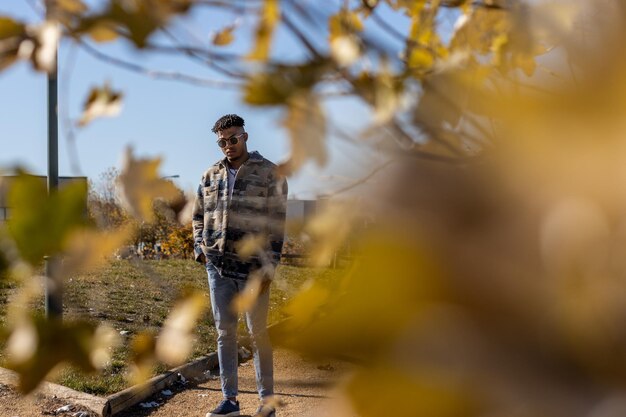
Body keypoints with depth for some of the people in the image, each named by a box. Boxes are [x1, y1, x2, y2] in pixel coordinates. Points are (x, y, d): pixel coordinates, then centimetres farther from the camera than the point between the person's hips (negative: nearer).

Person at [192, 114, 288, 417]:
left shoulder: (269, 174, -3)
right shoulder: (211, 175, 11)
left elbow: (276, 223, -7)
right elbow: (199, 215, 20)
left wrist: (269, 266, -12)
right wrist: (200, 248, 4)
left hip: (252, 269, -4)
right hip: (218, 267, 4)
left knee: (258, 334, 4)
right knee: (225, 333, 9)